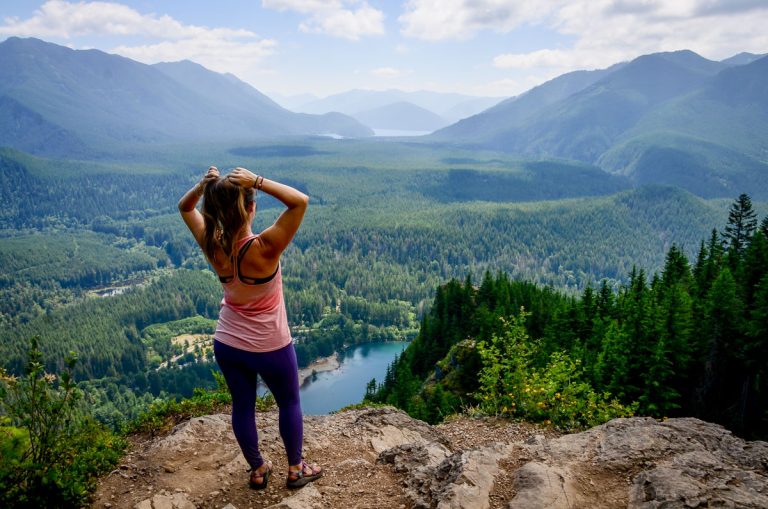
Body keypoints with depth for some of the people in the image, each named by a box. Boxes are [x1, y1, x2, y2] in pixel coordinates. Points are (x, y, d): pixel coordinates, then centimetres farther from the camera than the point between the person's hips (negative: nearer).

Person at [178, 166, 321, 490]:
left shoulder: (212, 246, -15)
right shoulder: (263, 248, -31)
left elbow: (185, 208, 2)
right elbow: (300, 201, -29)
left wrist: (203, 186, -18)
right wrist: (257, 181, -34)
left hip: (226, 345, 4)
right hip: (270, 347, -4)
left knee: (242, 406, 20)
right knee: (289, 403, 20)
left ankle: (258, 470, 38)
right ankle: (296, 469, 34)